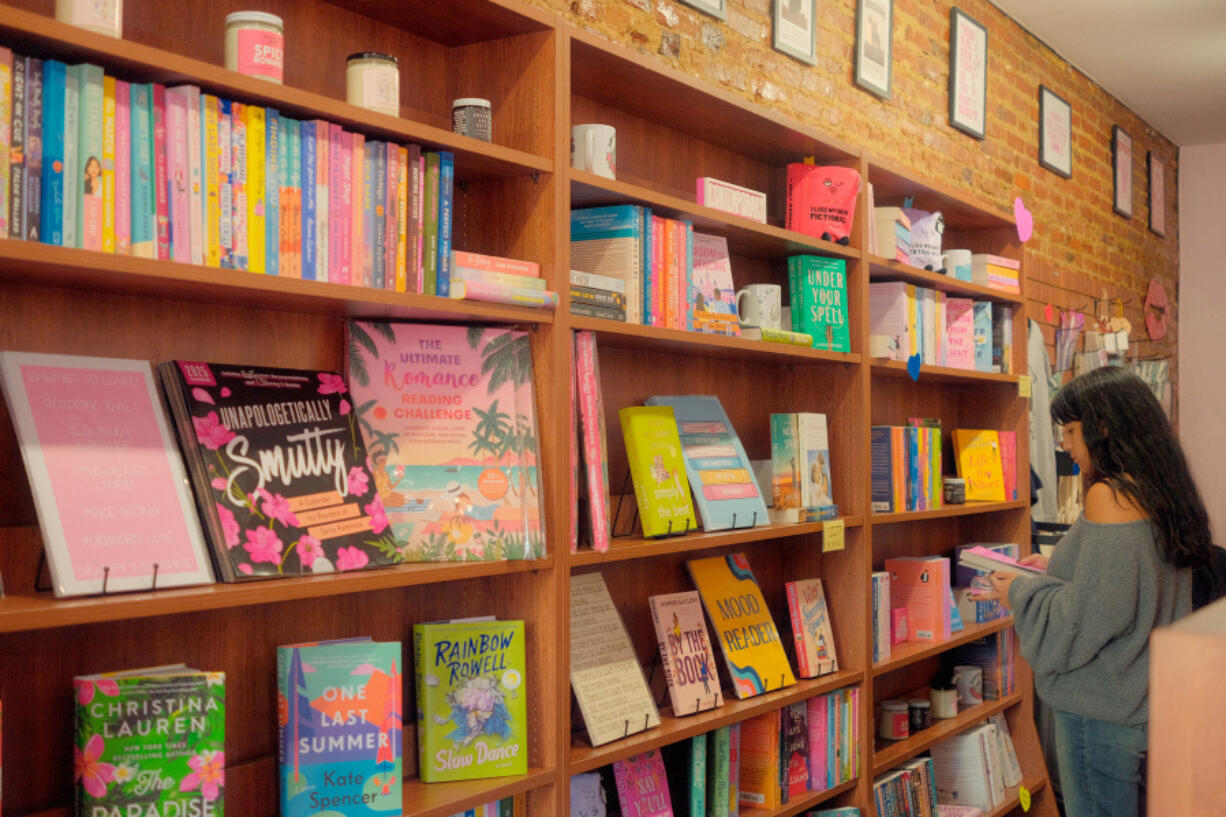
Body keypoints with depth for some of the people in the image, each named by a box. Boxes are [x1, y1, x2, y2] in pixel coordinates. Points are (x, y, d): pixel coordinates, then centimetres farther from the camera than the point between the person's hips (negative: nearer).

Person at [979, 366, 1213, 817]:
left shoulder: (1109, 496, -19)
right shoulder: (1161, 493, 8)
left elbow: (1089, 618, -20)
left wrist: (1020, 591, -7)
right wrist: (1057, 565, 16)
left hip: (1103, 714, -9)